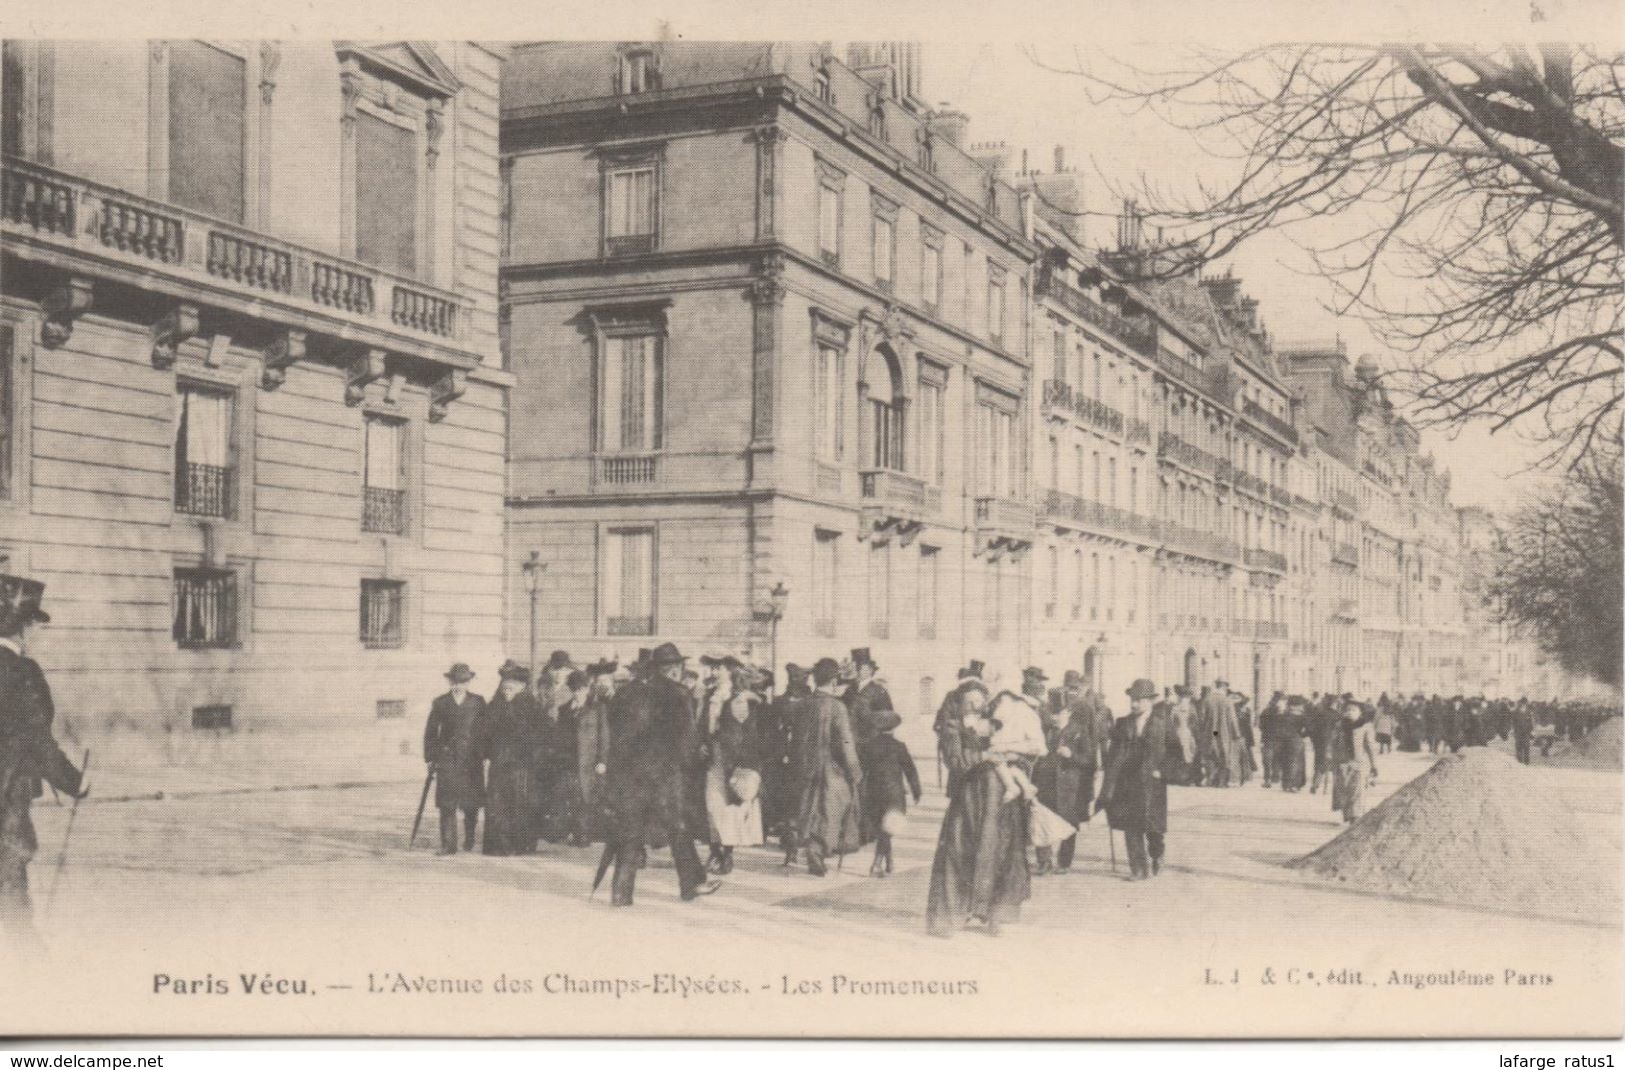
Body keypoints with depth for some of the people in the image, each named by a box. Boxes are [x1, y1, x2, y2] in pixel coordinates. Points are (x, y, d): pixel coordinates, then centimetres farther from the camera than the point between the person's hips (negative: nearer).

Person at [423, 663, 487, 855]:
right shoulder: (440, 703, 7)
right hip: (447, 758, 0)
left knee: (471, 803, 3)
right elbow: (431, 732, 8)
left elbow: (484, 730, 8)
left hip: (472, 760, 0)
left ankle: (469, 839, 22)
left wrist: (484, 755, 1)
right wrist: (430, 757, 2)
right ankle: (448, 844, -4)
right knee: (447, 804, -5)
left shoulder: (478, 702, 7)